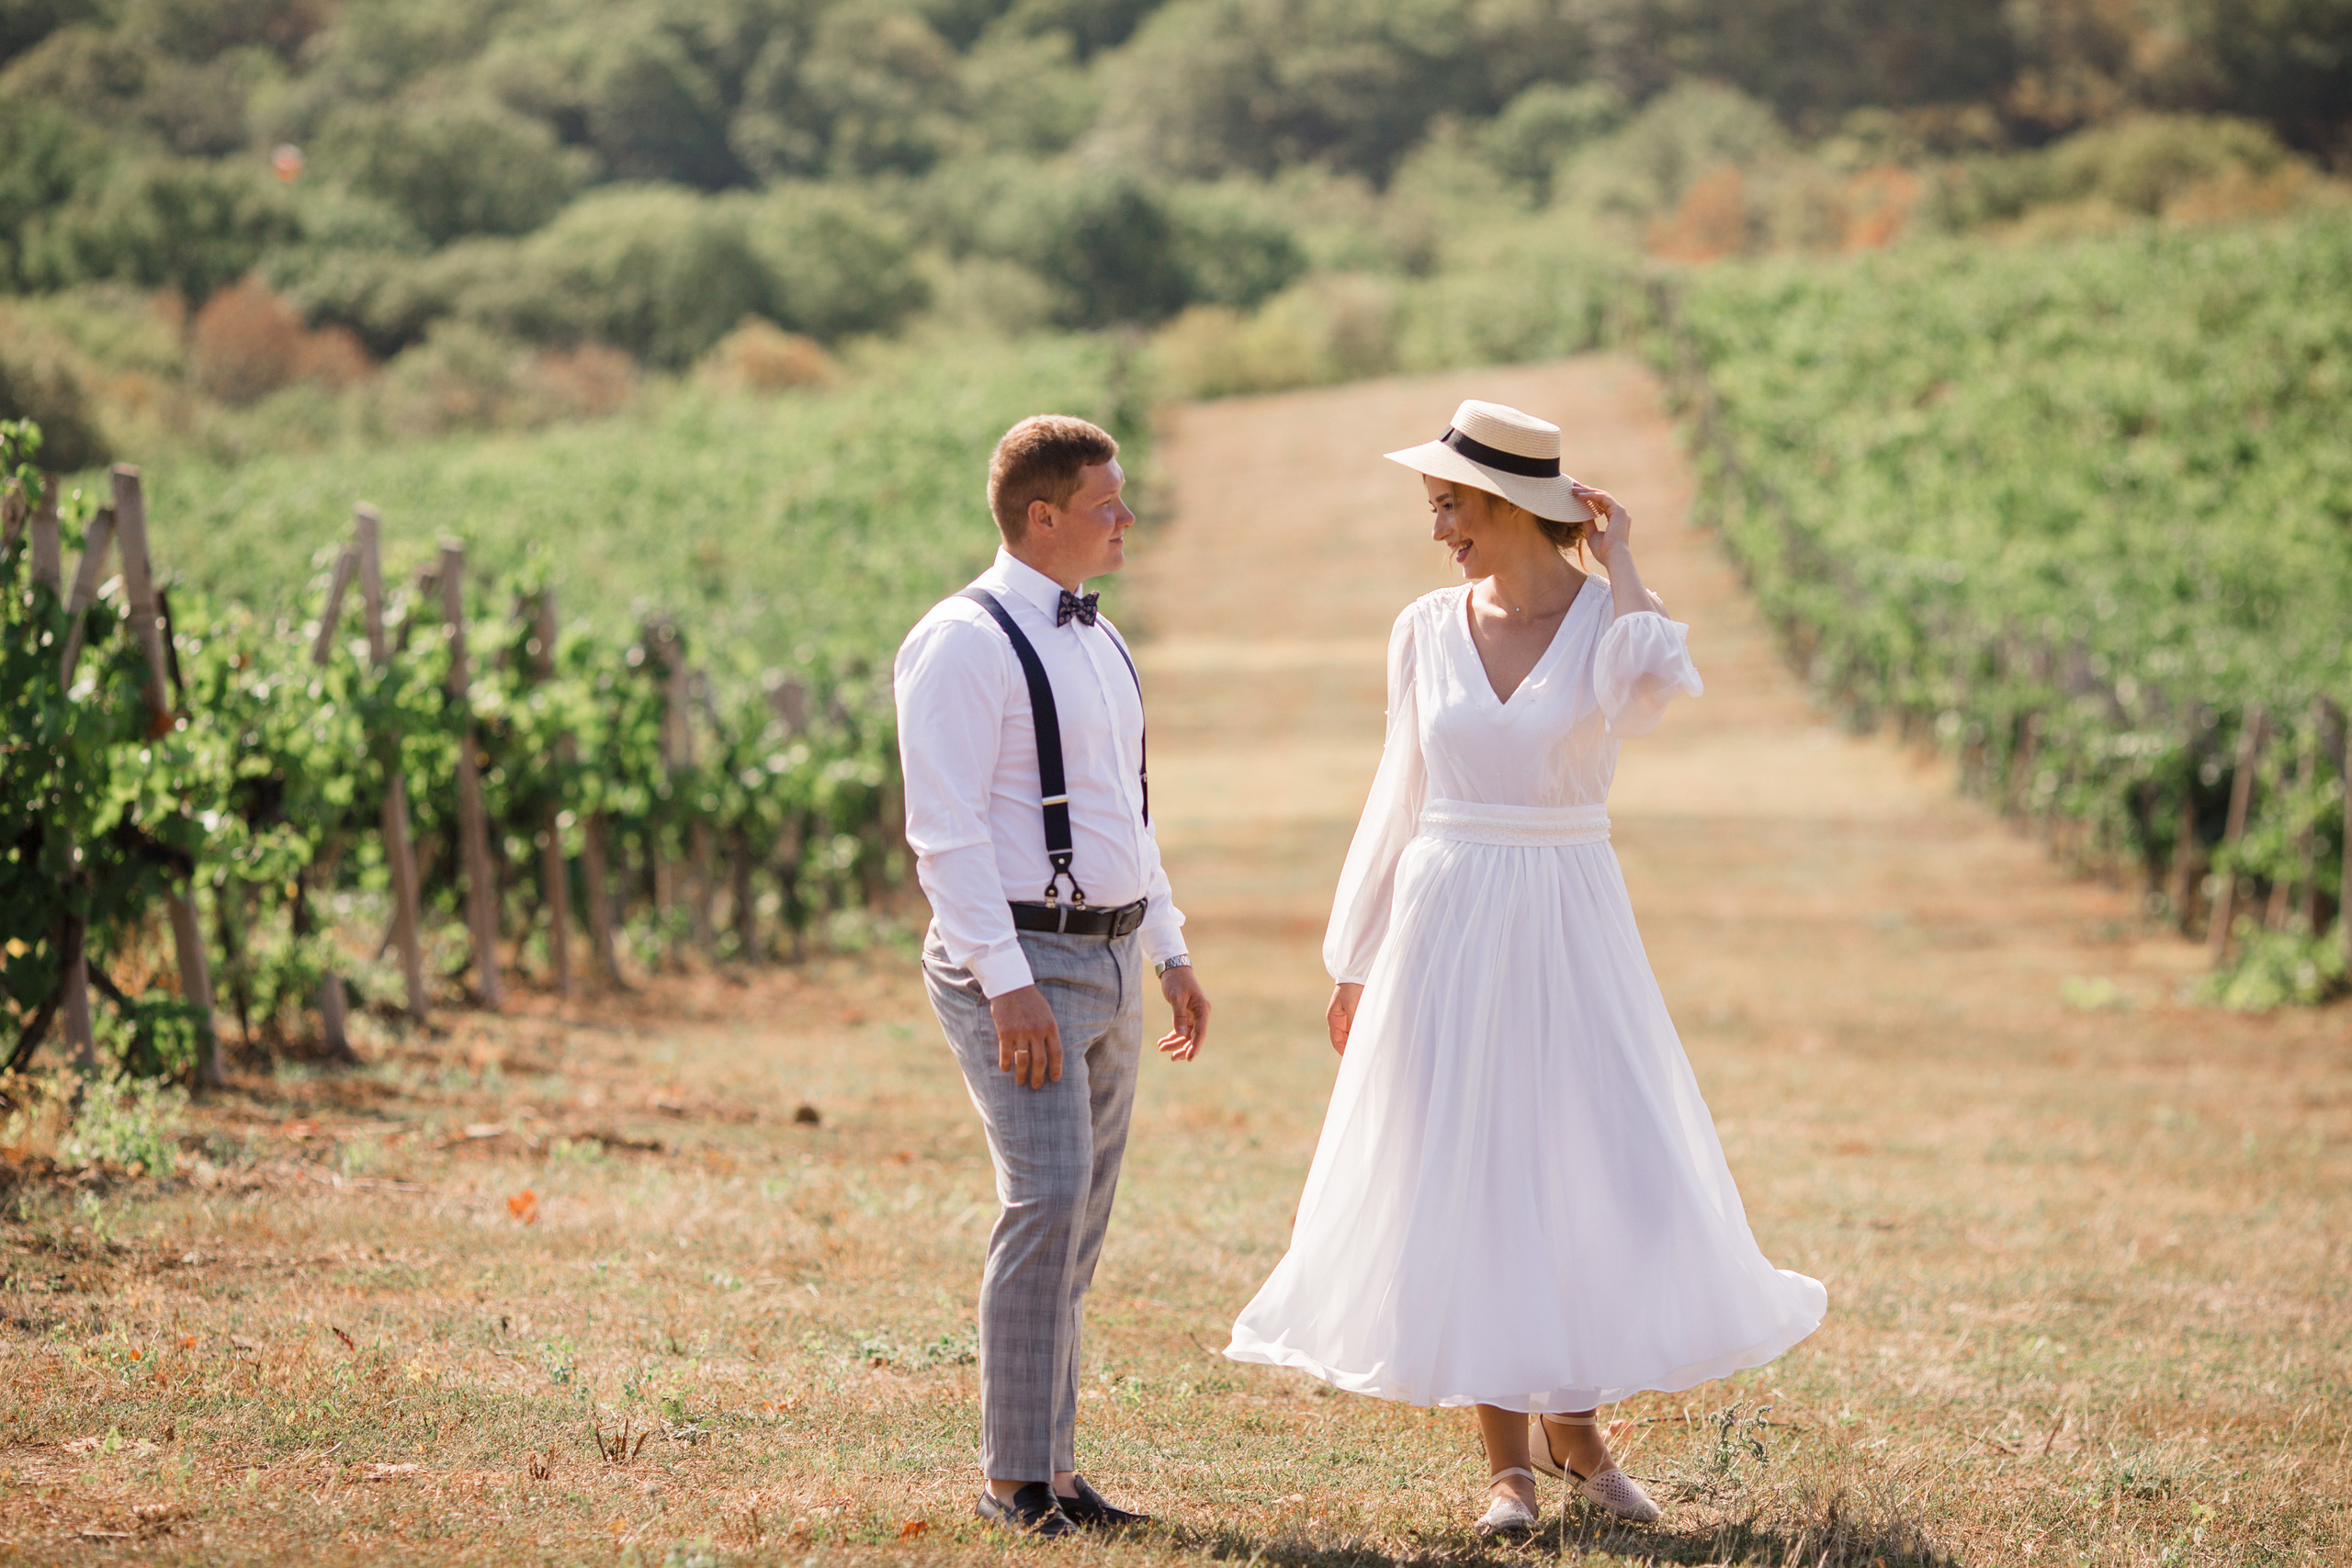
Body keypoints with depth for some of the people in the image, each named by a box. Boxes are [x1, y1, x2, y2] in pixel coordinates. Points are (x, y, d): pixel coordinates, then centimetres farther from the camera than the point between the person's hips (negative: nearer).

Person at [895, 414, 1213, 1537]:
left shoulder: (1098, 640, 15)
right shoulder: (964, 643, -12)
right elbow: (945, 830, -17)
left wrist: (1169, 952, 19)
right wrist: (1008, 983, -23)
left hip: (1109, 963, 8)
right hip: (1017, 963, -8)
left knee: (1076, 1226, 8)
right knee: (1046, 1203, -15)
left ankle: (1052, 1469, 13)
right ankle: (1016, 1478, -10)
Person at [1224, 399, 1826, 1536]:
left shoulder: (1612, 619, -4)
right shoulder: (1426, 632, 4)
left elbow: (1656, 686, -29)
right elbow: (1399, 801, 11)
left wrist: (1614, 560, -14)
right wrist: (1354, 961, 11)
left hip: (1571, 931, -2)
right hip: (1447, 929, 2)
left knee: (1596, 1174, -1)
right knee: (1466, 1181, 2)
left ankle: (1573, 1427, 19)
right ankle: (1506, 1462, 10)